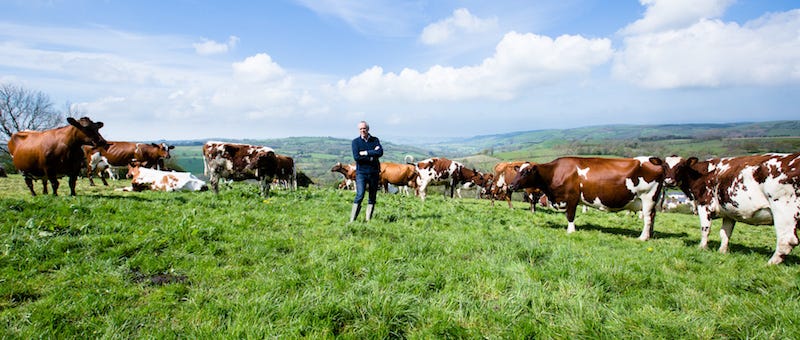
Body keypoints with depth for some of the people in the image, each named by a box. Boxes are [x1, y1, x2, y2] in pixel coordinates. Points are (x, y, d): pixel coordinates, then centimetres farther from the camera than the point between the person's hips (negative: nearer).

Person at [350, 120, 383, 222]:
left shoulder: (375, 140, 8)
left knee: (372, 197, 5)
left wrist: (365, 153, -11)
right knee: (360, 195, -13)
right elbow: (356, 157, -11)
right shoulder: (355, 142, 3)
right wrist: (371, 156, -10)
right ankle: (352, 220, -8)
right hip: (361, 172, -3)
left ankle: (368, 220, 13)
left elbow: (380, 152, -10)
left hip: (374, 172, 3)